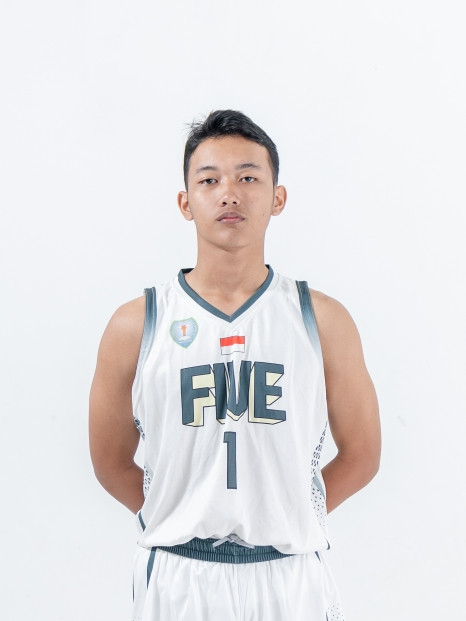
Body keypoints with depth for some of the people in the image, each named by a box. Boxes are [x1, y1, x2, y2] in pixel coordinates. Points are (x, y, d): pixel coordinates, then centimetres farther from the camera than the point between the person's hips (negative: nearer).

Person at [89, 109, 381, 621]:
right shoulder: (134, 326, -4)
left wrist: (285, 520, 1)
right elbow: (112, 463, 5)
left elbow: (361, 455, 4)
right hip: (175, 580, 0)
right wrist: (183, 523, 3)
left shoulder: (324, 321, -2)